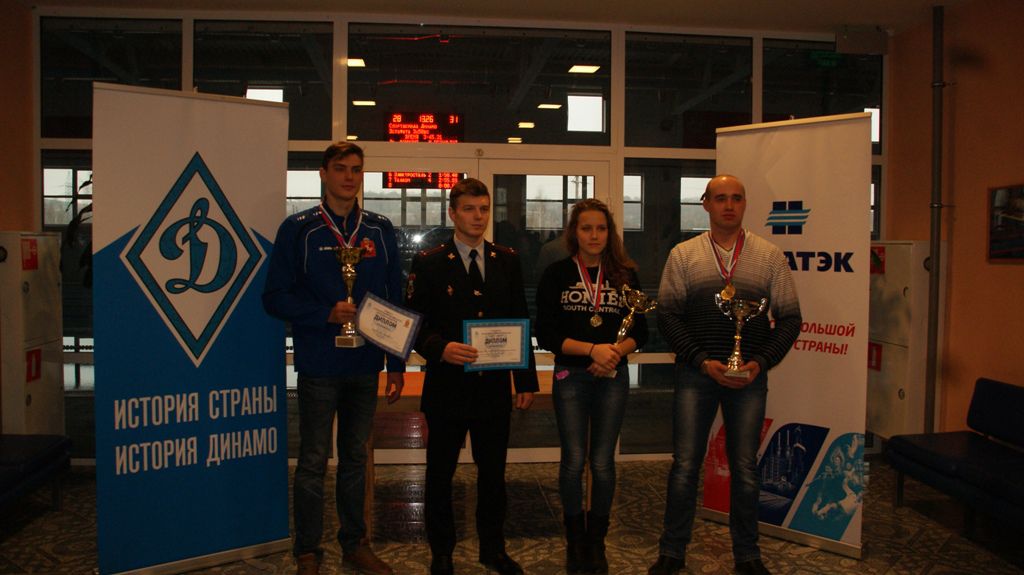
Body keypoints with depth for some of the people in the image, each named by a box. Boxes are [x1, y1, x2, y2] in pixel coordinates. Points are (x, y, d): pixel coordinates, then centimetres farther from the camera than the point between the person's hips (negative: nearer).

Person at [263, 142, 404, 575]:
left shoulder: (380, 230, 6)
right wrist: (327, 314, -18)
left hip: (365, 365, 3)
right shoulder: (298, 229, -3)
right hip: (319, 365, -3)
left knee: (356, 457, 15)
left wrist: (397, 364, 4)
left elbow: (395, 300, 8)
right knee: (313, 462, 5)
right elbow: (275, 297, -4)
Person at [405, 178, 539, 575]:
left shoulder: (507, 261, 7)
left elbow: (520, 322, 8)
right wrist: (441, 348, -24)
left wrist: (526, 380, 5)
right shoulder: (429, 263, -2)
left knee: (493, 472, 14)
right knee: (440, 474, 10)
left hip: (495, 387, 3)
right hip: (447, 387, -2)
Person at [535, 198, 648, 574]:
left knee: (603, 462, 5)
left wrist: (615, 352, -15)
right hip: (570, 376, -1)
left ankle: (597, 540, 22)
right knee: (574, 461, 2)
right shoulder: (556, 274, -2)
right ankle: (574, 539, 21)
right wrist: (592, 349, -19)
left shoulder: (625, 275, 4)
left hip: (613, 377, 2)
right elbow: (545, 334, -7)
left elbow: (640, 331, 5)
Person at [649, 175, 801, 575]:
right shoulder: (683, 255, 4)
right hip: (696, 372, -1)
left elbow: (789, 318, 5)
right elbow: (667, 316, -1)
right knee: (685, 465, 3)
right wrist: (703, 361, -11)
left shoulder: (770, 256, 5)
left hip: (750, 376, 1)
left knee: (745, 468, 10)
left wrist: (760, 362, -8)